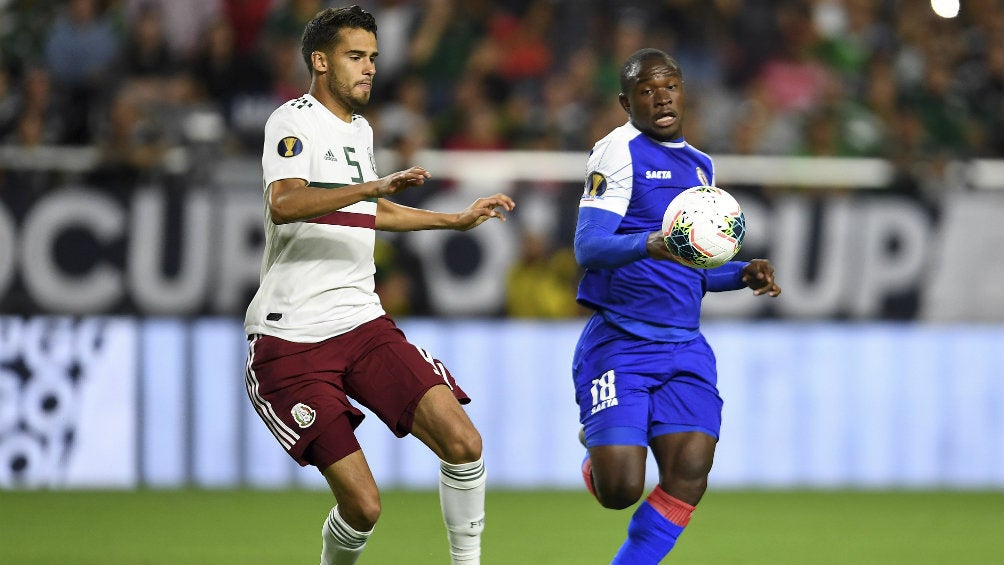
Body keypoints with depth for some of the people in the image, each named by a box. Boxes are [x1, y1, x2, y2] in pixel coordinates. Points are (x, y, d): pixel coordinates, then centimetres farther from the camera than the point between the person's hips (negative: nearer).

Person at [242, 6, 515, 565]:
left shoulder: (360, 131, 18)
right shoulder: (294, 120, -7)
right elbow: (283, 205, -27)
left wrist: (458, 219, 40)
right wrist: (375, 186, -36)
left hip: (362, 322, 7)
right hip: (291, 336, -7)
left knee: (462, 441, -15)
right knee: (362, 504, -14)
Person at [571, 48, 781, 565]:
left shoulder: (699, 165, 17)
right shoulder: (620, 151, -6)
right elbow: (588, 247, -17)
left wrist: (743, 274, 7)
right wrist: (650, 244, -35)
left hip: (684, 348, 6)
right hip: (619, 343, -6)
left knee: (688, 477, -14)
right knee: (620, 490, -12)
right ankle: (598, 450, 25)